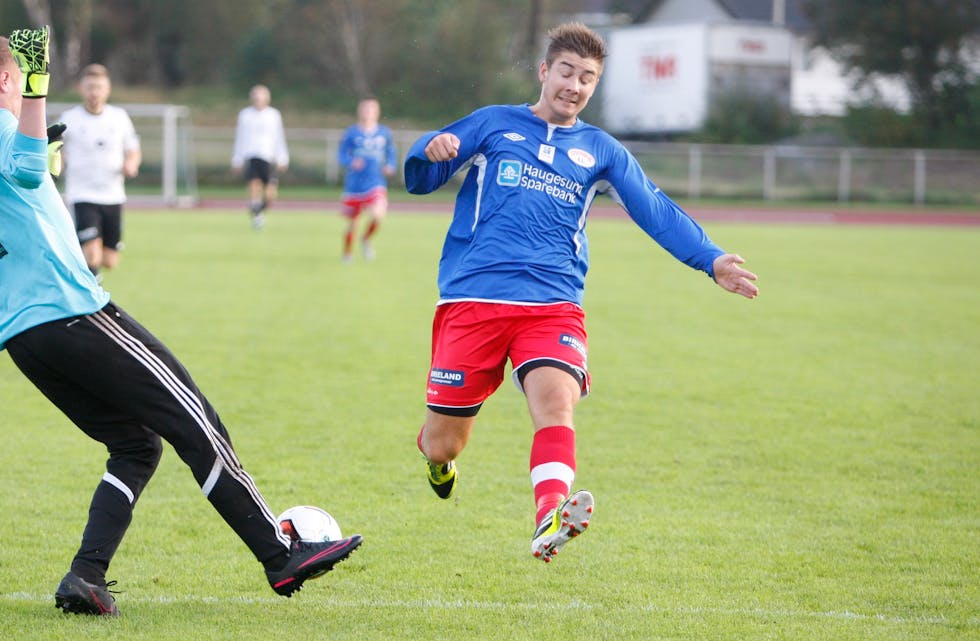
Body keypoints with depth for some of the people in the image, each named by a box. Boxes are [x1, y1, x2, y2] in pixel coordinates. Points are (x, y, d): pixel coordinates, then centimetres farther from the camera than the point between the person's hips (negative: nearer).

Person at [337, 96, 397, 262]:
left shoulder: (384, 133, 5)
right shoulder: (351, 133, -2)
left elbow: (392, 154, 17)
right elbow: (341, 155, 0)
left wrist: (390, 166, -3)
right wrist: (351, 162, -20)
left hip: (376, 185, 0)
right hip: (354, 185, 0)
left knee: (378, 215, -23)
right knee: (352, 222, 8)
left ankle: (366, 239, 9)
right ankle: (347, 253, 34)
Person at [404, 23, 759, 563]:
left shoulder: (600, 151, 19)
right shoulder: (494, 124, 13)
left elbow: (657, 211, 13)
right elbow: (418, 178, 11)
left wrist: (711, 260, -2)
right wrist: (430, 153, -13)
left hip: (553, 304, 1)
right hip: (472, 299, -1)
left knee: (556, 399, -29)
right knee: (443, 445, 0)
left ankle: (549, 522, -47)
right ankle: (435, 449, 38)